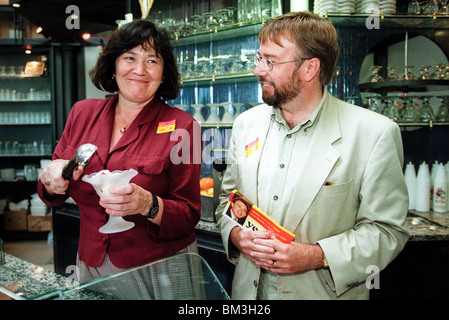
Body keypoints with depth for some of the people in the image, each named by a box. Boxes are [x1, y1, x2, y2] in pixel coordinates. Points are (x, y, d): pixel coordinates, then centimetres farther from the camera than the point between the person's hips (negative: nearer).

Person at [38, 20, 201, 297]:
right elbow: (54, 195, 8)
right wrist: (51, 180, -13)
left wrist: (148, 205, -30)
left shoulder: (181, 126, -13)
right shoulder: (83, 113, 0)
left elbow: (189, 216, -13)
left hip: (158, 273, -3)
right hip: (91, 267, 4)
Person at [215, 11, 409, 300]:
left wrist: (317, 256, -23)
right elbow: (228, 197, 8)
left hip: (325, 292, -4)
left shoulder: (375, 133, -15)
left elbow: (387, 229, -12)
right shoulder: (246, 124, 0)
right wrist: (235, 234, -12)